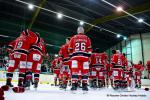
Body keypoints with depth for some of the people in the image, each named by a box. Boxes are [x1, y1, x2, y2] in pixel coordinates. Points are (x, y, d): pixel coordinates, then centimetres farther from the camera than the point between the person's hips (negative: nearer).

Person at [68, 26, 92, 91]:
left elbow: (70, 49, 12)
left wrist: (71, 56, 19)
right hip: (84, 56, 0)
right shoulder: (87, 38, 13)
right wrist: (89, 56, 11)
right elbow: (89, 48, 7)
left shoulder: (73, 38, 13)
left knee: (74, 70, -2)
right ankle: (84, 85, 5)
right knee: (85, 70, 5)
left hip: (75, 56, 0)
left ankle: (74, 85, -8)